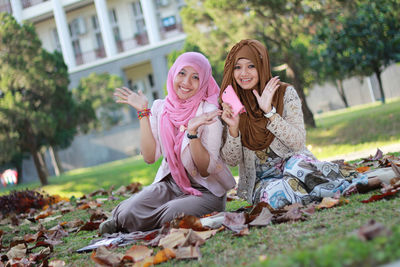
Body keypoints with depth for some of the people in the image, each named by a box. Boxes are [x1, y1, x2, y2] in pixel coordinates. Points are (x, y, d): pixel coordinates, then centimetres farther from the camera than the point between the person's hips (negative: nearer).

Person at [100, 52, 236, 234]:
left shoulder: (208, 112, -13)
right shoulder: (160, 107, 1)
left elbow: (206, 170, -16)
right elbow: (149, 157, -8)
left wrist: (193, 131, -31)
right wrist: (143, 113, -10)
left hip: (206, 190, -3)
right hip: (170, 183, 3)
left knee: (175, 214, -34)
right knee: (130, 211, -26)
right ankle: (126, 219, 9)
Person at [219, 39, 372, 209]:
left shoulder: (285, 93, -3)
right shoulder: (230, 104, 1)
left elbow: (298, 143, -13)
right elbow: (231, 160, -1)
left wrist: (269, 111, -22)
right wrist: (233, 129, -19)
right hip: (259, 181, 1)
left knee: (296, 163, -35)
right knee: (275, 194, -34)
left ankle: (344, 188, -19)